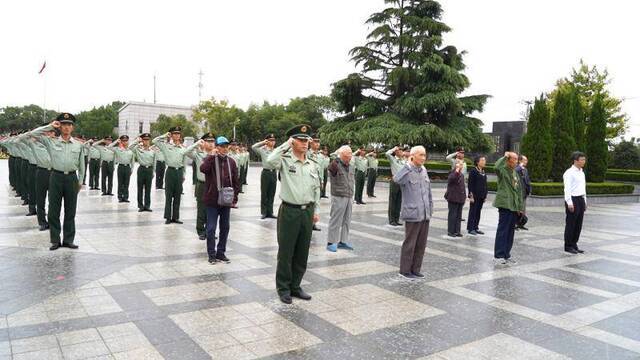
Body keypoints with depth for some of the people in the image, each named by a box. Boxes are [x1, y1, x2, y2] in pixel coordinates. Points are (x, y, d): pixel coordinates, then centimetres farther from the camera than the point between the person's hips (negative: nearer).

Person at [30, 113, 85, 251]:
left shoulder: (79, 145, 6)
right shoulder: (51, 142, 4)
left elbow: (81, 165, 11)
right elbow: (34, 134, -3)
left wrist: (80, 181, 11)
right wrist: (51, 126, -2)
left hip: (72, 178, 1)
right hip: (56, 177, 0)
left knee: (70, 211, 6)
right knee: (54, 211, 4)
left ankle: (68, 240, 16)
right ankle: (55, 240, 14)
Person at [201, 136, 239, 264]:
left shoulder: (231, 161, 5)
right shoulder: (210, 159, -3)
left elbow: (236, 181, 7)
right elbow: (203, 169, -26)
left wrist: (234, 198, 1)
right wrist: (212, 155, -22)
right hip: (212, 200, -3)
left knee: (225, 228, 11)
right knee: (211, 228, 1)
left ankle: (221, 252, 24)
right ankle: (212, 254, 14)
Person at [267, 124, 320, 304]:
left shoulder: (312, 165, 10)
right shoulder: (285, 161, -6)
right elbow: (270, 160, -28)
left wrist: (316, 211, 12)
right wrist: (286, 144, -17)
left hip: (307, 212, 5)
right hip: (289, 211, -5)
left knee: (302, 252, 12)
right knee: (286, 252, 4)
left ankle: (295, 286, 26)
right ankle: (283, 288, 18)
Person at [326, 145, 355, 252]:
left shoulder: (351, 166, 11)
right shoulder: (336, 164, -12)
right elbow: (331, 168, -35)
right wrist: (337, 158, -43)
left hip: (349, 197, 7)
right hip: (338, 197, -7)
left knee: (346, 221, 12)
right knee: (335, 220, -1)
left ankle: (343, 241, 24)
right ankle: (331, 242, 9)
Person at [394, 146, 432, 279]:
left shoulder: (424, 171, 11)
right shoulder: (407, 171, -11)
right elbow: (397, 179, -35)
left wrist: (430, 208, 16)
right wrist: (408, 165, -29)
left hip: (425, 215, 7)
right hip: (412, 214, -7)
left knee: (421, 244, 13)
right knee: (410, 244, 2)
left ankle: (415, 269, 25)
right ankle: (405, 270, 15)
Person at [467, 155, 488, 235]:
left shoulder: (483, 172, 13)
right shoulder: (473, 171, -9)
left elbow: (485, 184, 17)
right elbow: (470, 184, -12)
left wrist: (485, 195, 13)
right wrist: (471, 196, -16)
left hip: (481, 196, 7)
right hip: (475, 196, -7)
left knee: (478, 212, 11)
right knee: (473, 212, -1)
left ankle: (476, 228, 18)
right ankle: (470, 228, 6)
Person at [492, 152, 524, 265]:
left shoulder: (515, 173, 19)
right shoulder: (502, 170, -6)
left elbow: (518, 191, 22)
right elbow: (497, 167, -33)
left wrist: (520, 207, 18)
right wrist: (504, 156, -19)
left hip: (514, 207, 8)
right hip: (505, 205, -8)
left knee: (510, 231, 12)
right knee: (502, 231, -6)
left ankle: (506, 255, 21)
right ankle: (498, 256, -1)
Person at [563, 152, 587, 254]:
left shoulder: (582, 172, 16)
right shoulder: (569, 173, -11)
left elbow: (583, 188, 22)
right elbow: (567, 189, -16)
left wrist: (585, 201, 18)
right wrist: (569, 203, -20)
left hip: (581, 199, 8)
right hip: (573, 199, -8)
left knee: (578, 224, 11)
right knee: (570, 224, -2)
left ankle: (574, 244, 20)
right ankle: (568, 246, 6)